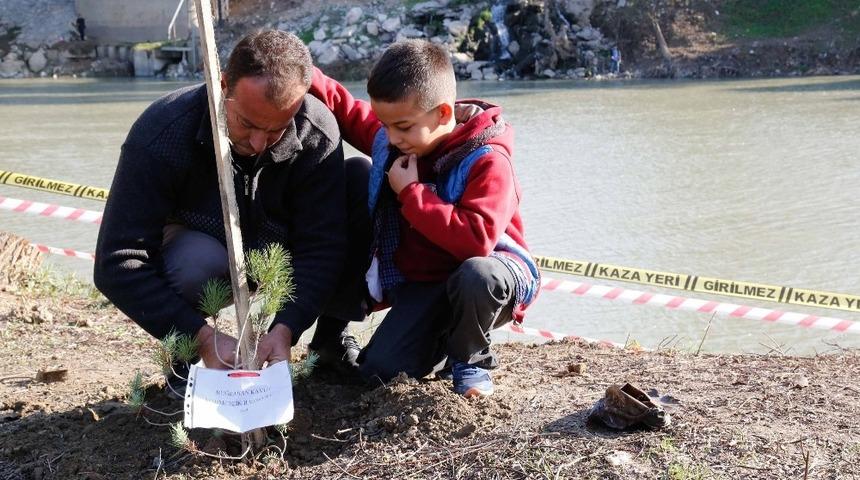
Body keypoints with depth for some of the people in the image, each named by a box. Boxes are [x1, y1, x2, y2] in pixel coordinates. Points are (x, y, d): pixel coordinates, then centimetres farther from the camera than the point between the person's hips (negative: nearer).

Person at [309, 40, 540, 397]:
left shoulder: (487, 161, -23)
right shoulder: (388, 140, -1)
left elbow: (477, 239, -36)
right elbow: (349, 113, 20)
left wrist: (411, 193, -27)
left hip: (488, 279, -5)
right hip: (421, 285, 5)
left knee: (477, 274, -42)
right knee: (379, 368, -16)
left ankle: (470, 358, -10)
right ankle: (444, 343, 17)